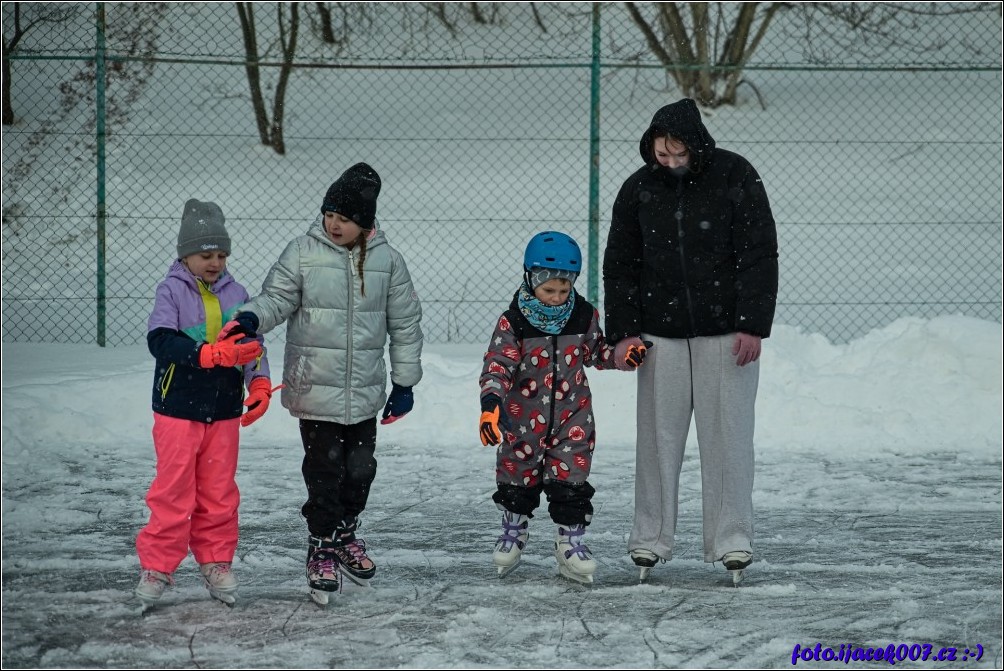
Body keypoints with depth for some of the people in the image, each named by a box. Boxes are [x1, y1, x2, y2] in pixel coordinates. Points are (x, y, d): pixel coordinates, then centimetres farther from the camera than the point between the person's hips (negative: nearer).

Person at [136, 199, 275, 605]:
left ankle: (216, 561, 24)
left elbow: (253, 342, 7)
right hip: (178, 407, -4)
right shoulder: (172, 290, -8)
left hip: (224, 410, 4)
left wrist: (259, 384, -9)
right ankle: (157, 565, 9)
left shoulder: (235, 293, 4)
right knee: (173, 489, 0)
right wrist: (212, 354, -32)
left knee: (219, 492, 12)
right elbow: (160, 341, -22)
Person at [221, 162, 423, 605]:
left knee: (360, 468, 11)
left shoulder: (387, 260, 1)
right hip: (314, 389, -2)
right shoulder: (303, 253, -4)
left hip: (365, 392, 2)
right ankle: (322, 546, 16)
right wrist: (251, 319, -29)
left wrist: (405, 381, 9)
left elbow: (405, 323, 8)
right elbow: (277, 297, -6)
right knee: (324, 470, 0)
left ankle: (346, 534, 33)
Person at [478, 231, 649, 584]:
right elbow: (497, 366, -17)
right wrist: (491, 403, -31)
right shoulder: (513, 322, -14)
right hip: (523, 418, -1)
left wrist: (622, 354, -5)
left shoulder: (585, 316, -3)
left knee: (570, 482, -3)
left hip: (572, 415, 1)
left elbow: (595, 352, 14)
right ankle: (513, 530, 36)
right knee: (517, 480, 13)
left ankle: (571, 542, 7)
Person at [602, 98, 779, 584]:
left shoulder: (736, 178, -6)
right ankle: (650, 538, 12)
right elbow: (620, 266, 8)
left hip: (726, 330, -2)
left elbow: (760, 256, -7)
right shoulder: (638, 189, 2)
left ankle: (732, 540, 4)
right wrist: (623, 331, 1)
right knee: (658, 436, 4)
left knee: (727, 435, -2)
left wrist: (753, 326, -12)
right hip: (660, 333, 3)